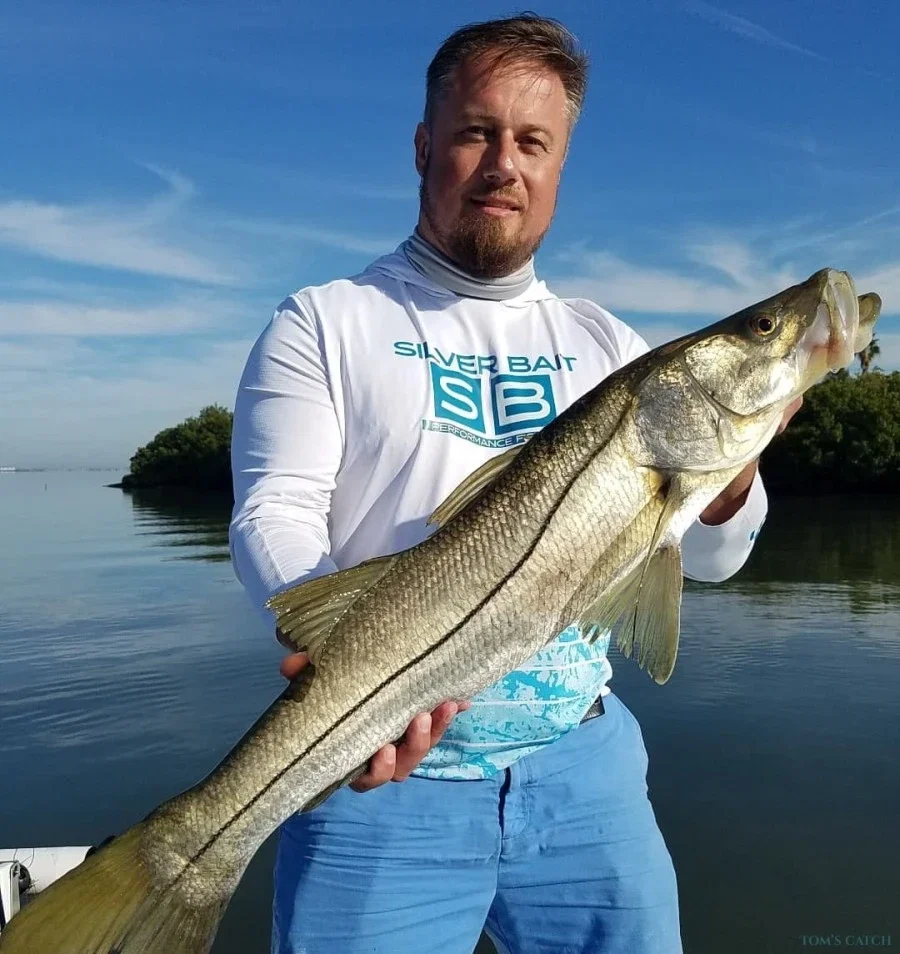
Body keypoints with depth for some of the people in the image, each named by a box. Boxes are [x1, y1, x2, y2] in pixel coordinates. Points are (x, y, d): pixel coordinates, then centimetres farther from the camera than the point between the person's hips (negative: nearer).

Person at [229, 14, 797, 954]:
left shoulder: (607, 344, 8)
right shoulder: (324, 324, 0)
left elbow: (707, 556, 6)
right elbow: (274, 516, -10)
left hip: (584, 767, 4)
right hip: (388, 770, -3)